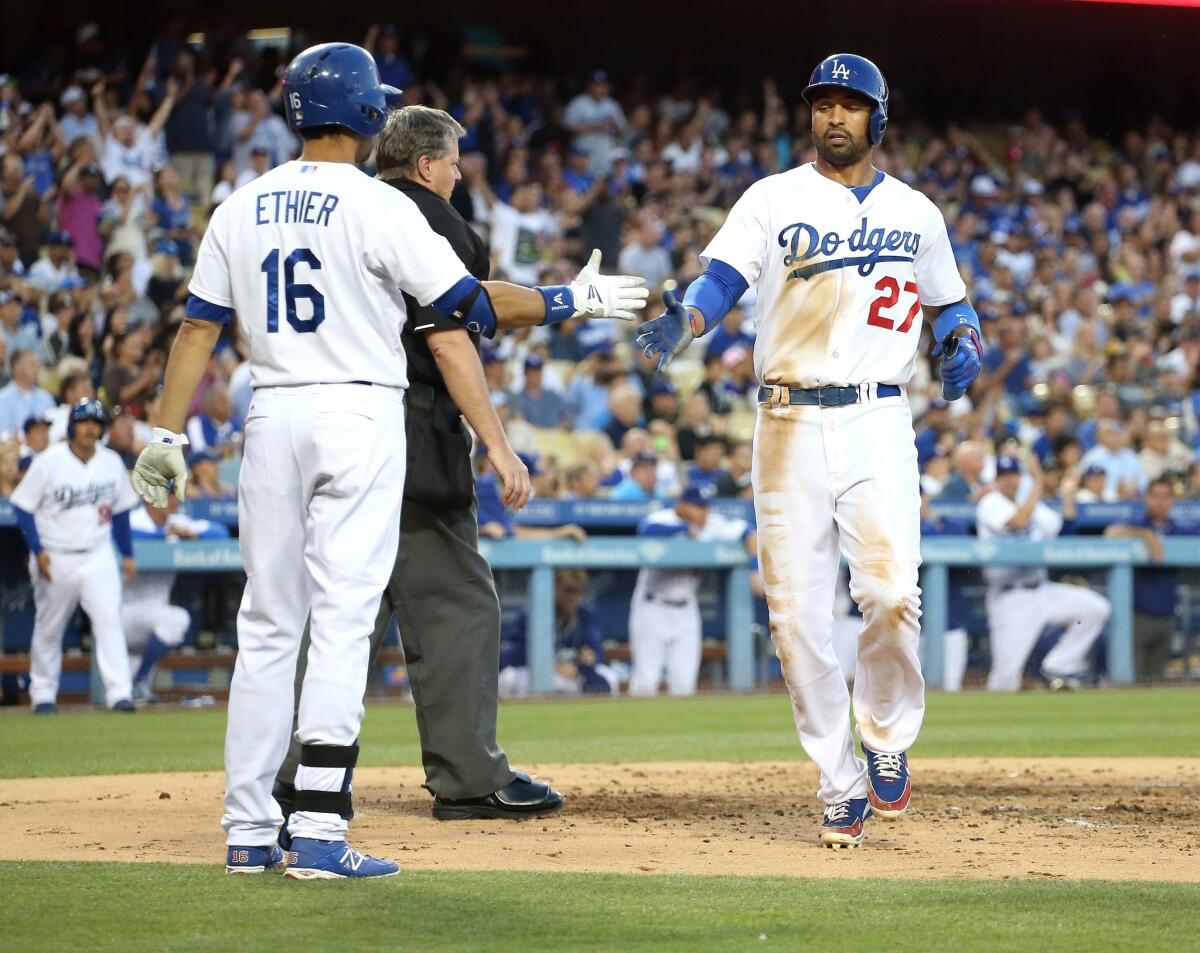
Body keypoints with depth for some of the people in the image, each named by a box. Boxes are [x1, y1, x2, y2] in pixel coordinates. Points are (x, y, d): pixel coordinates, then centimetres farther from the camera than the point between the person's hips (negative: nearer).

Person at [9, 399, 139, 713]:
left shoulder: (111, 462, 3)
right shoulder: (48, 462, -9)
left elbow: (120, 510, 13)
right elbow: (23, 507, -6)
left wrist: (127, 555, 12)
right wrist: (38, 551, -15)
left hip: (98, 556, 2)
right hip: (55, 558, -2)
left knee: (109, 618, -13)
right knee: (48, 627, 9)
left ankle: (119, 693, -17)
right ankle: (43, 693, 24)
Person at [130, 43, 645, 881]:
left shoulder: (241, 211, 7)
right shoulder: (378, 207, -7)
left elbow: (200, 326, 5)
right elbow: (475, 305, -9)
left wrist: (168, 436, 7)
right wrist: (574, 301, 2)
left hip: (273, 418, 5)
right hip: (359, 414, -5)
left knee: (268, 624, 9)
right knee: (343, 621, -7)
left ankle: (250, 833, 9)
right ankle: (318, 833, -14)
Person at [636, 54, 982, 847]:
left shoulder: (915, 213, 11)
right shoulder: (775, 200, 4)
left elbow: (949, 302, 23)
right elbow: (721, 279, -10)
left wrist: (964, 342, 0)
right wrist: (684, 323, -31)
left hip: (878, 424, 0)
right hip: (790, 425, 0)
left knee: (890, 593, -17)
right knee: (797, 613, -2)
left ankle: (887, 738, 10)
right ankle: (842, 785, 11)